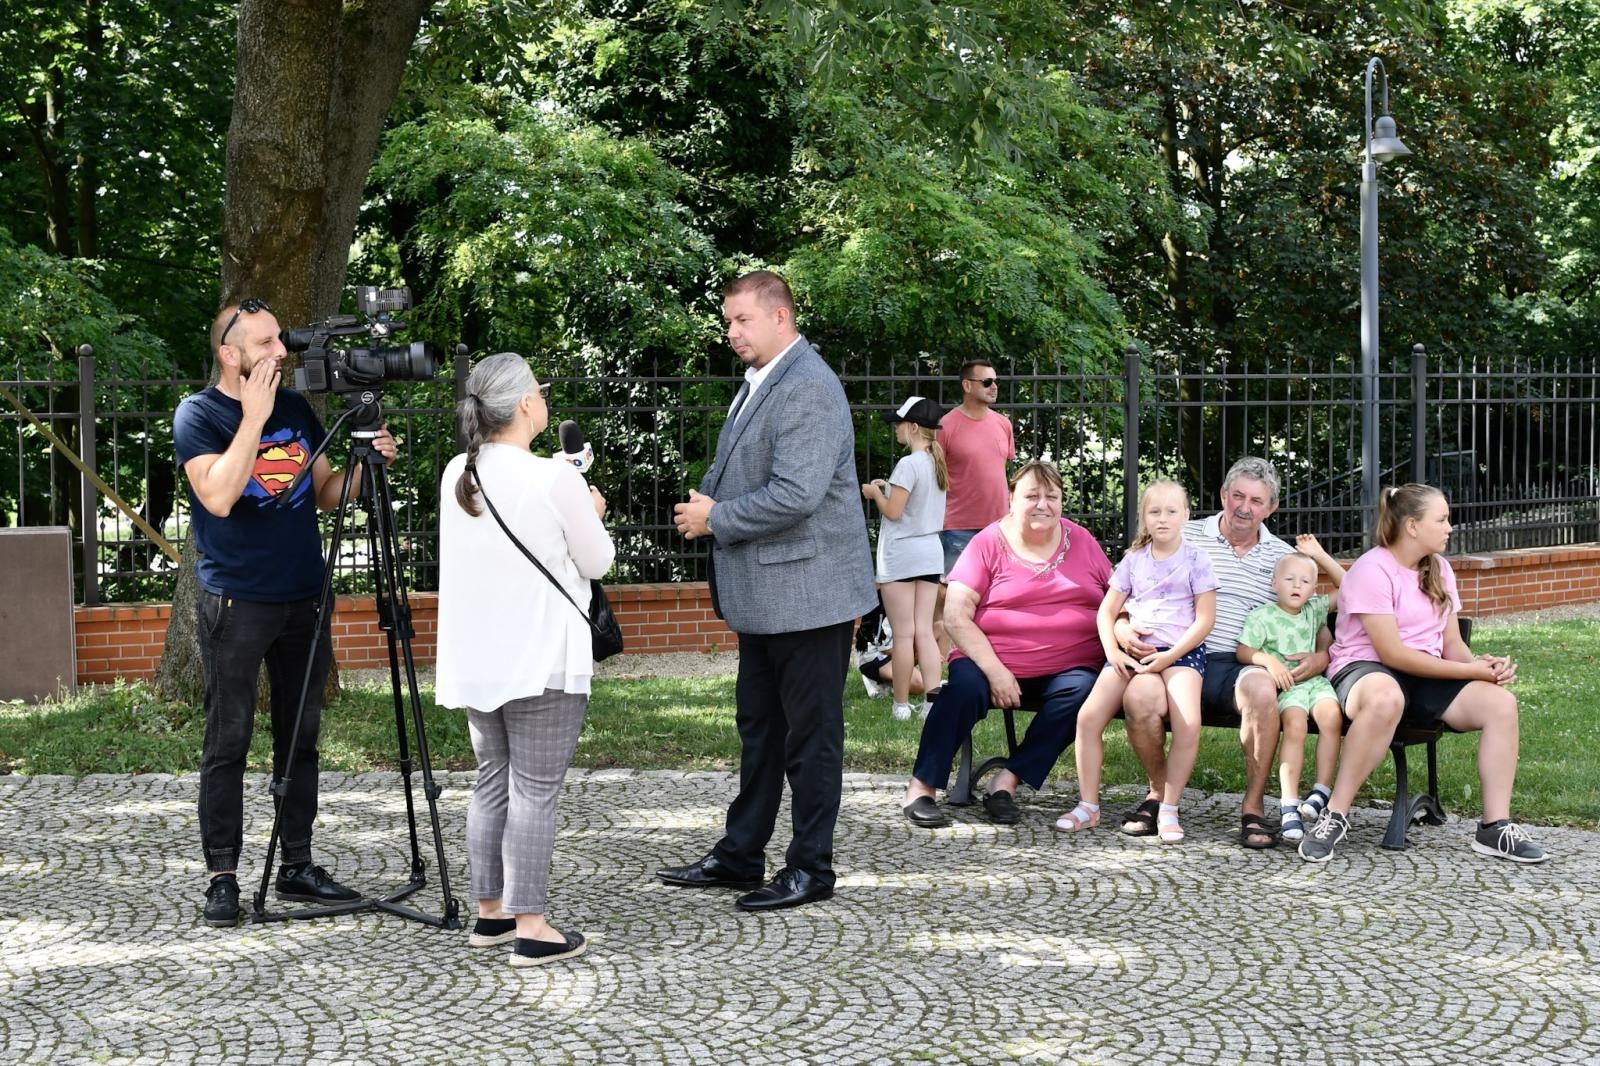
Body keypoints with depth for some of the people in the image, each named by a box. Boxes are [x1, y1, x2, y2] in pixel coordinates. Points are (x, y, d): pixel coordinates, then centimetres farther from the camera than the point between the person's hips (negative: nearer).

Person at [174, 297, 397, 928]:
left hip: (304, 598, 6)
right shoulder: (199, 414, -6)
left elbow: (324, 494, 15)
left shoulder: (296, 408, 11)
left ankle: (297, 866, 17)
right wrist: (254, 418, -20)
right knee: (229, 744, -2)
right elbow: (218, 496, -21)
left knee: (300, 738, 9)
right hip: (235, 604, -6)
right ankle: (222, 877, 3)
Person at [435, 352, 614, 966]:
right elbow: (598, 562, -3)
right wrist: (592, 514, 16)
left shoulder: (456, 477, 5)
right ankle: (530, 927, -2)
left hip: (475, 659, 7)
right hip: (542, 660, -7)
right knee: (535, 791, -3)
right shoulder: (554, 481, -15)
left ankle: (491, 912, 21)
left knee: (493, 782, 16)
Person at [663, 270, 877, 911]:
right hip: (762, 595, 10)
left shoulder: (807, 389, -18)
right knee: (758, 728, 17)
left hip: (806, 592, -10)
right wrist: (705, 504, 4)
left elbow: (796, 494, -27)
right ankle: (740, 856, 26)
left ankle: (811, 869, 9)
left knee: (810, 733, 0)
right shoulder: (759, 383, 14)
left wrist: (717, 518, -15)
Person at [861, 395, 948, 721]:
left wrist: (875, 492, 0)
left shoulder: (909, 464, -16)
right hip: (931, 552, 8)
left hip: (901, 555, -7)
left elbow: (893, 512, -16)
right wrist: (889, 488, 13)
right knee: (924, 632, 6)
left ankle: (901, 704, 5)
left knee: (903, 634, -1)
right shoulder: (936, 463, 9)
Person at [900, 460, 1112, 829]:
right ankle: (921, 788, -23)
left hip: (1067, 669, 2)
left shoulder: (1081, 542, 13)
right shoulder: (990, 543, 2)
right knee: (965, 684, -32)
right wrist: (995, 671, -16)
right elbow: (956, 618, -5)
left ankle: (1007, 782, -24)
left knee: (1081, 690, -30)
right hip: (994, 661, -2)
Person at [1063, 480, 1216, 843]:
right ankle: (1088, 806, -5)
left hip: (1180, 650, -3)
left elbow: (1205, 619, -2)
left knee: (1188, 725, -29)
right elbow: (1106, 611, 13)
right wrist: (1113, 651, -4)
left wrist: (1170, 657, -12)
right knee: (1088, 717, -16)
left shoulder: (1195, 560, 3)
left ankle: (1169, 810, -16)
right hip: (1132, 649, 3)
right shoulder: (1134, 560, 13)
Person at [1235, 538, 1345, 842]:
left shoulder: (1314, 611, 16)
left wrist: (1320, 556, 11)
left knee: (1331, 715, -28)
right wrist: (1268, 660, -17)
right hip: (1285, 684, -4)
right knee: (1295, 725, -30)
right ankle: (1289, 805, -31)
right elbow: (1243, 651, 0)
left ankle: (1322, 790, -22)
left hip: (1313, 679, 4)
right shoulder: (1262, 616, 4)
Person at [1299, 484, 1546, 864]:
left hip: (1427, 677, 7)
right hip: (1366, 670, -7)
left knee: (1501, 702, -18)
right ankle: (1334, 816, -31)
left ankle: (1495, 828, -12)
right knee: (1386, 698, -44)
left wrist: (1482, 663, -13)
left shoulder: (1439, 570, 12)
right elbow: (1392, 654, -18)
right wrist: (1469, 671, -17)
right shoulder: (1373, 570, -12)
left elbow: (1452, 644, 11)